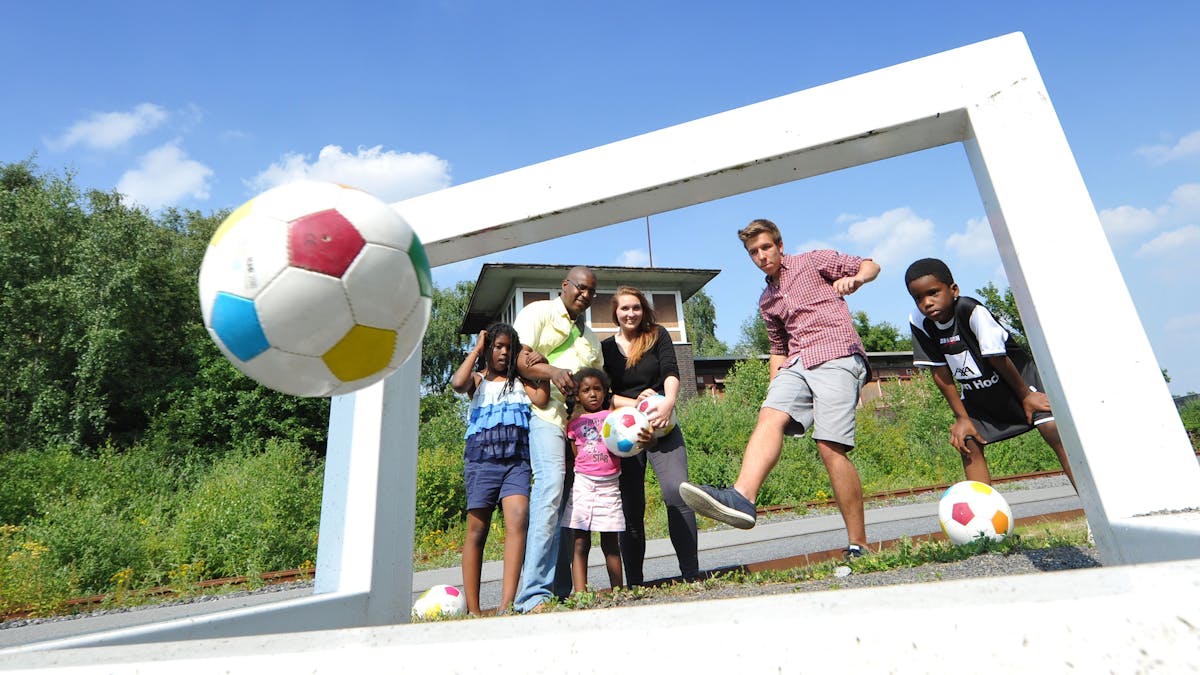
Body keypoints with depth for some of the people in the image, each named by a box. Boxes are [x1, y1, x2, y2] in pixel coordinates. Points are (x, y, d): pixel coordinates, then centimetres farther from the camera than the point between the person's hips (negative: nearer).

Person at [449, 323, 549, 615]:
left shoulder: (519, 381, 20)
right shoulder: (478, 379, 14)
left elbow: (542, 399, 2)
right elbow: (457, 383, -11)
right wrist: (476, 349, 0)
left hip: (516, 461, 2)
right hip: (482, 459, -1)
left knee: (518, 519, -18)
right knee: (477, 529, 1)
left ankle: (507, 603, -21)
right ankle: (472, 607, 10)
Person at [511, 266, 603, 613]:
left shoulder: (591, 337, 28)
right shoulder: (539, 312, 6)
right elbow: (518, 359, -7)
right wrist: (552, 371, -23)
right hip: (545, 415, -7)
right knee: (551, 485, -21)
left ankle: (563, 591, 9)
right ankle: (534, 594, -18)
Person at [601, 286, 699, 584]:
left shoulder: (658, 335, 7)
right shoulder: (605, 348, 8)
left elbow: (671, 372, -7)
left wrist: (668, 402, -27)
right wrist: (635, 403, -16)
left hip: (663, 428, -1)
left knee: (677, 491, -19)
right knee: (631, 508, 2)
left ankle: (691, 574, -10)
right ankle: (634, 584, 12)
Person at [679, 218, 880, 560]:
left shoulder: (814, 261, 11)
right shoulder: (767, 300, 25)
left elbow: (871, 265, 13)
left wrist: (855, 279, -10)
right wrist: (773, 387, 17)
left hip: (837, 357, -5)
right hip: (797, 363, 5)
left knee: (830, 447, -17)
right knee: (769, 416, -24)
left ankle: (858, 546, -7)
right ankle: (742, 498, -46)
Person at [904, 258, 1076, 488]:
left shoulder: (972, 311, -32)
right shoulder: (919, 323, -19)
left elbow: (997, 358, -22)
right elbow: (940, 372, -11)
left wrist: (1025, 395, -12)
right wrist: (962, 417, -8)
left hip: (1019, 377, -4)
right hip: (976, 395, 4)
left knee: (1054, 430, -15)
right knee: (968, 444, -8)